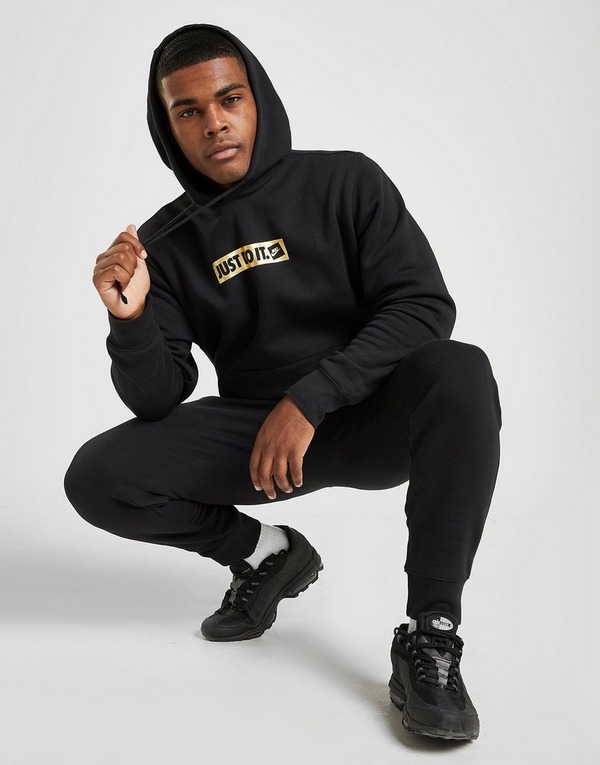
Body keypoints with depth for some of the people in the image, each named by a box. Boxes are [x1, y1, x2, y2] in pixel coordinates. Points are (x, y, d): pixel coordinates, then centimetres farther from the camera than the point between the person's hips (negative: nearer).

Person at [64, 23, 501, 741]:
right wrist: (131, 320, -24)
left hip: (373, 415, -2)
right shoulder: (166, 241, 0)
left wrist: (309, 399, -24)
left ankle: (428, 639, -26)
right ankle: (265, 553, 8)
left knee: (460, 372, -34)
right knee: (96, 479, -16)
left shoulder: (347, 182, -5)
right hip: (255, 432, 3)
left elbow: (425, 307, -14)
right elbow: (158, 400, -3)